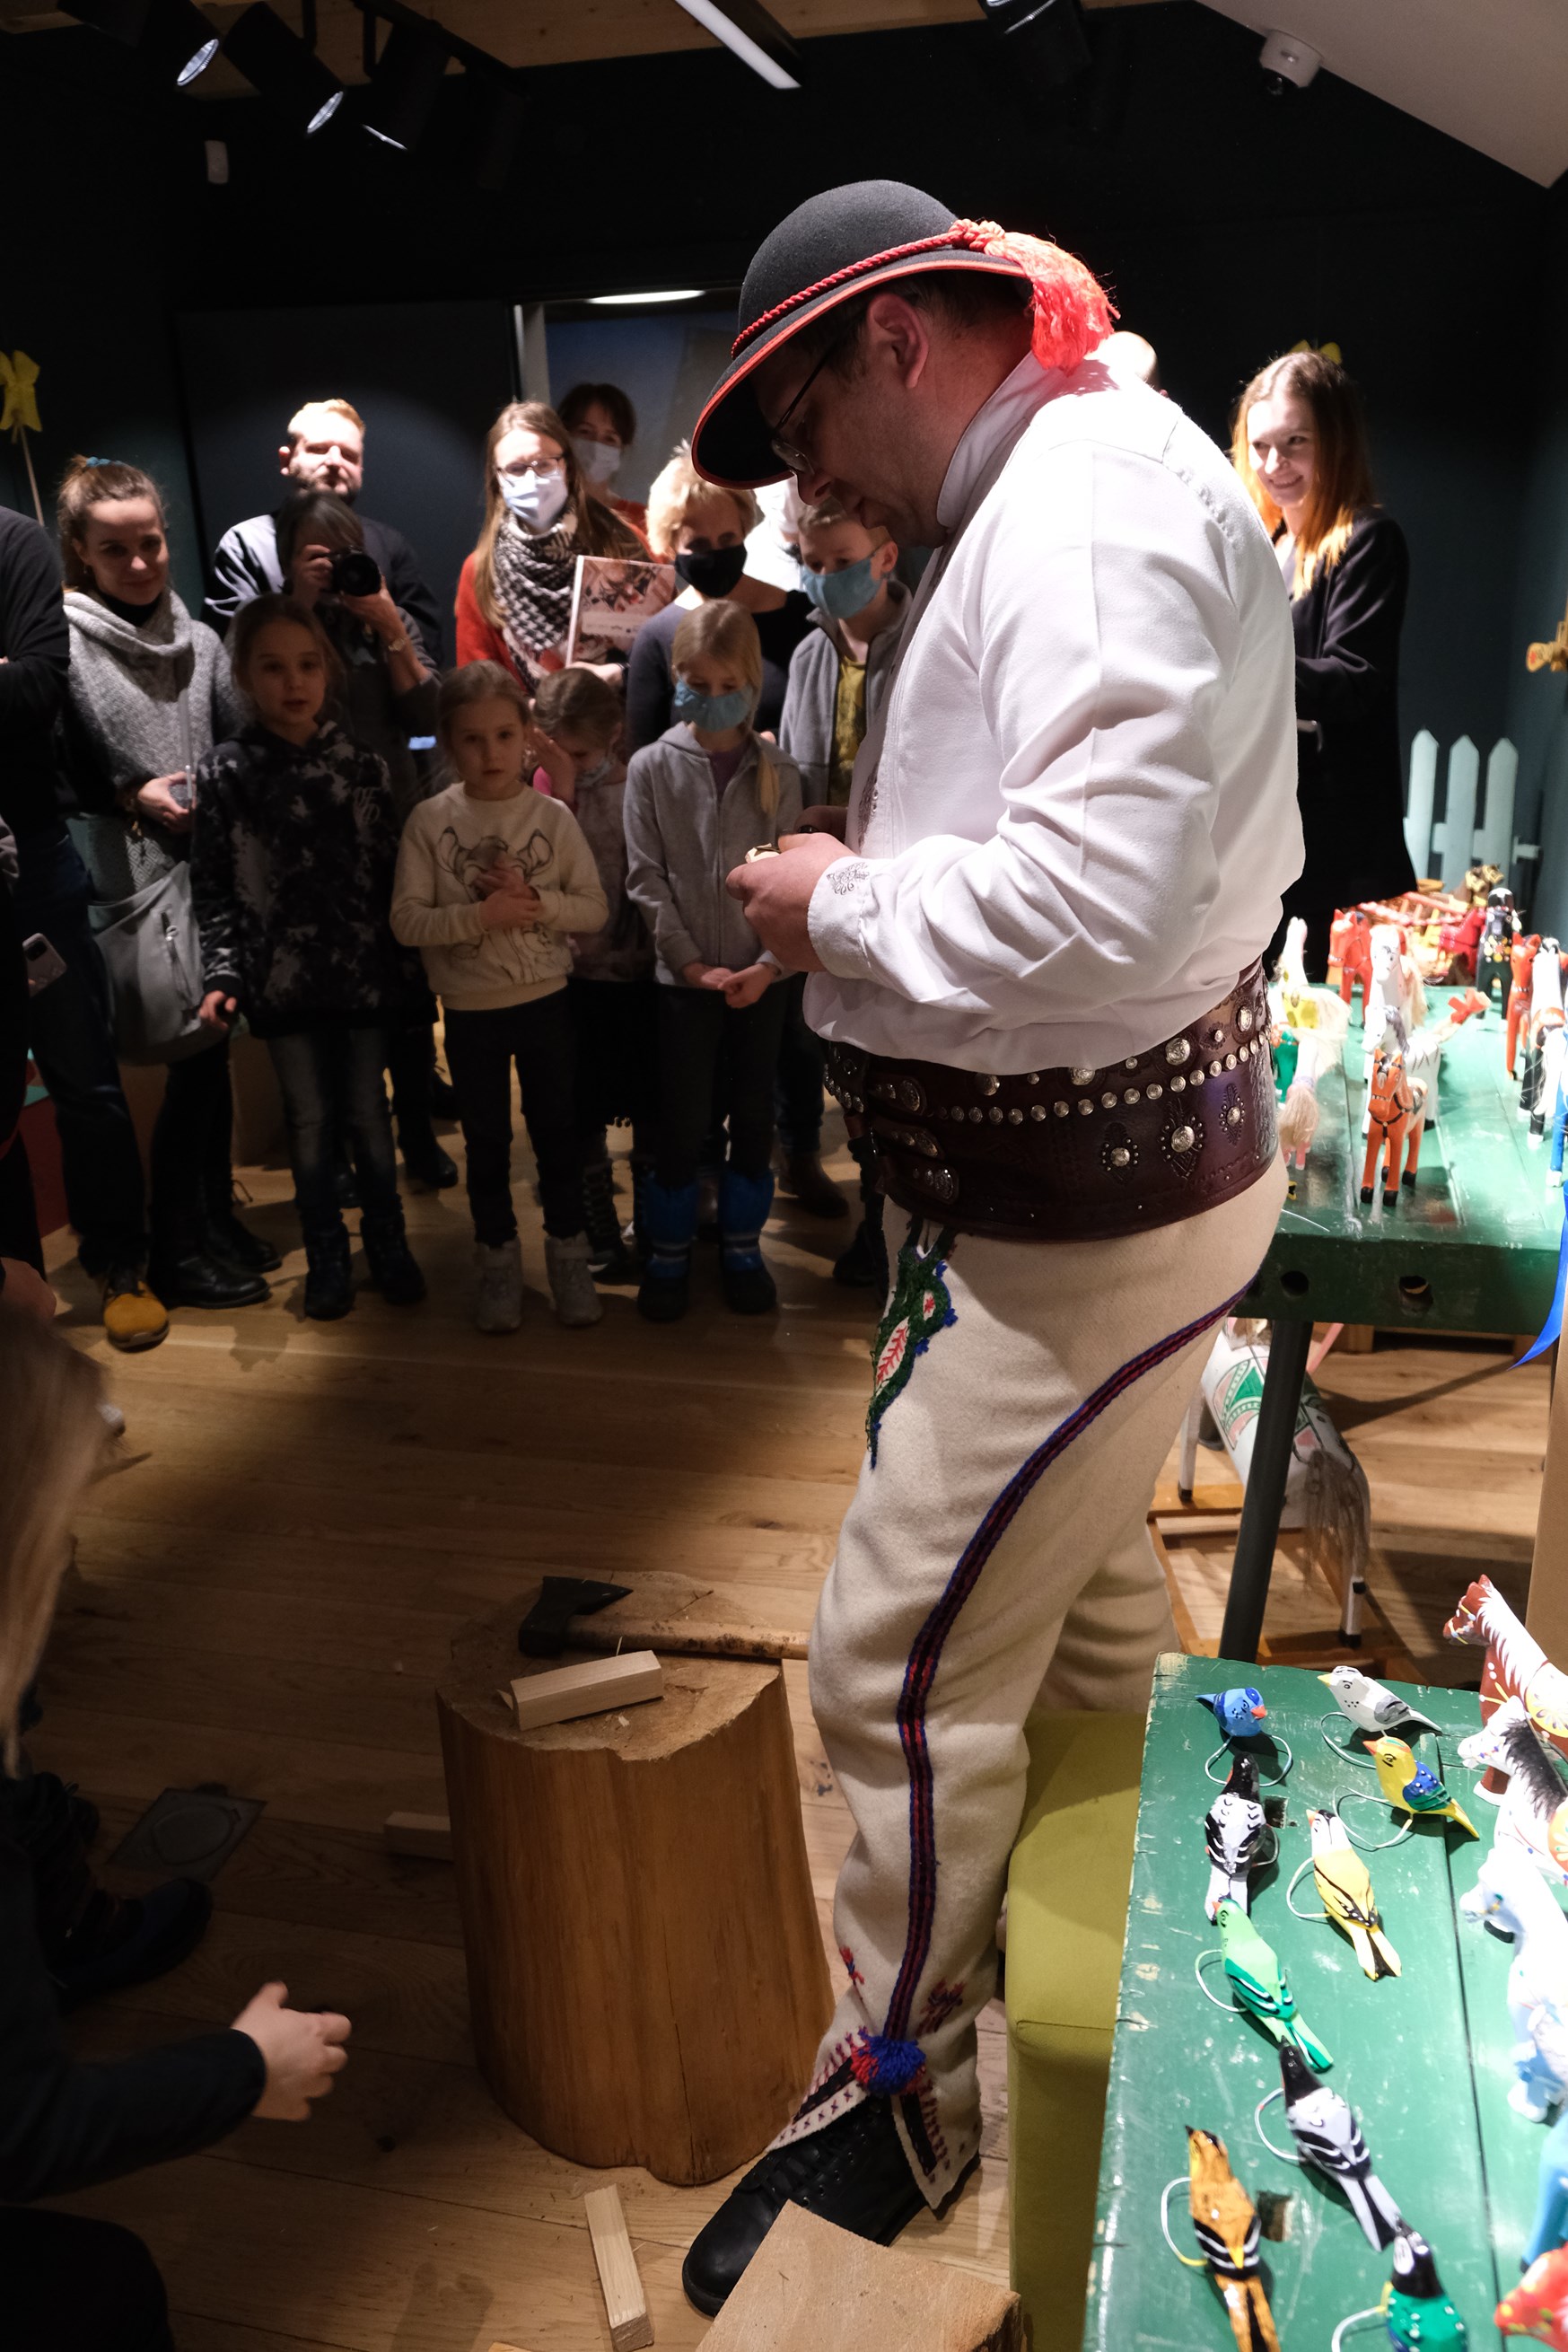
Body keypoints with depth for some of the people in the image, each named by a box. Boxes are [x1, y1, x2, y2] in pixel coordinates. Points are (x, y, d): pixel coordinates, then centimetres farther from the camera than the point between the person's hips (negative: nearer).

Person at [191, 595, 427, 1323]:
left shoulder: (360, 763, 0)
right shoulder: (224, 773, -3)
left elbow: (390, 868, 3)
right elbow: (213, 887, -3)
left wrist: (410, 955, 2)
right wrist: (222, 973, -11)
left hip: (363, 969, 1)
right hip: (281, 976, -1)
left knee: (368, 1113, 10)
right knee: (309, 1119, 9)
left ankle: (387, 1244, 27)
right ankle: (327, 1257, 24)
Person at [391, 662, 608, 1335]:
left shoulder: (552, 816, -5)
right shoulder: (429, 820, -6)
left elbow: (594, 908, -4)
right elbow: (406, 919, -10)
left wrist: (534, 901, -21)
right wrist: (481, 915, -22)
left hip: (545, 1002, 0)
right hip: (470, 1010, 0)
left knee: (557, 1132, 11)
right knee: (486, 1140, 12)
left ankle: (568, 1254, 27)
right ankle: (498, 1259, 28)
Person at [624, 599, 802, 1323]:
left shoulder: (777, 774, 3)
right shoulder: (652, 767, 0)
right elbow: (647, 879, -3)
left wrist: (770, 964, -13)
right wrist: (693, 964, -10)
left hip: (759, 978, 2)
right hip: (685, 977, -1)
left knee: (754, 1120, 9)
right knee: (681, 1125, 3)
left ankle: (742, 1248, 26)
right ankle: (669, 1255, 20)